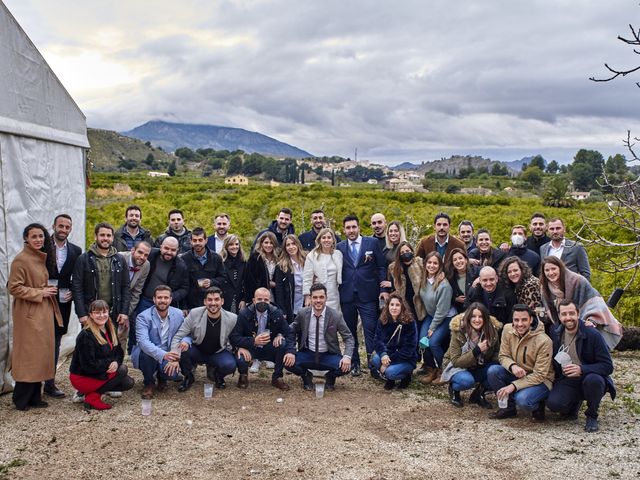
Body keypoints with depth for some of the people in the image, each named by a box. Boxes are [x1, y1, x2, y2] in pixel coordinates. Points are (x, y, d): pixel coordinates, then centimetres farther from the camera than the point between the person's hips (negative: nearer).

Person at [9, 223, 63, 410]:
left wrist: (49, 290, 9)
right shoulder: (21, 259, -12)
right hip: (29, 314, -9)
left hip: (44, 313, 9)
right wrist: (39, 293, -14)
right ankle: (22, 400, 7)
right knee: (29, 355, -4)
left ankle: (34, 397, 18)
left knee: (40, 354, 10)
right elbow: (13, 287, -16)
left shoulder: (41, 258, 13)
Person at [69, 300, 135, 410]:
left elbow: (119, 352, 4)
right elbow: (88, 365, -25)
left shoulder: (110, 331, 4)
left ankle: (92, 391, 6)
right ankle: (93, 396, -12)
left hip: (100, 372, 8)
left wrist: (116, 362, -18)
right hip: (82, 377, -8)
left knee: (129, 383, -3)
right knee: (122, 370, -20)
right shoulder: (86, 336, -22)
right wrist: (110, 362, -19)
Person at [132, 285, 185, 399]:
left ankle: (161, 378, 12)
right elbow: (143, 341, -30)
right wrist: (163, 355, -47)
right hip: (147, 356, -2)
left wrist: (175, 358, -23)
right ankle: (149, 383, -5)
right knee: (147, 353, -36)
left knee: (173, 373, -29)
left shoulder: (178, 314, -3)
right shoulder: (143, 317, -15)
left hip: (168, 356, 2)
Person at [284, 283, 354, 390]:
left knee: (346, 367, -28)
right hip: (307, 355, 1)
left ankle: (330, 377, 9)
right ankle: (306, 376, 9)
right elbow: (291, 332, 4)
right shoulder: (302, 314, -6)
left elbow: (348, 337, -5)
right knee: (287, 362, -25)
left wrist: (347, 356, -22)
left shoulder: (336, 316, -10)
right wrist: (290, 351, -13)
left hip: (329, 356, -1)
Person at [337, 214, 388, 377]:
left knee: (370, 330, -6)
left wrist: (384, 289, -4)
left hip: (368, 295, -2)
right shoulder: (339, 247, 8)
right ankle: (354, 364, 20)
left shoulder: (372, 243, 3)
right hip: (347, 295, 2)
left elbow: (381, 267, 3)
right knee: (350, 331, 9)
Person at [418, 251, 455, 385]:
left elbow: (442, 310, -22)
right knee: (422, 341, -10)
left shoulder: (444, 285, -26)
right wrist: (429, 326, 0)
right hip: (430, 315, 6)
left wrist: (432, 328, -16)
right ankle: (430, 369, 11)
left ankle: (443, 371, 4)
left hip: (446, 318, -6)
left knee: (433, 342, -19)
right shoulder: (423, 280, -6)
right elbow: (423, 300, 3)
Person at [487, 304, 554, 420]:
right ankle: (509, 407, 0)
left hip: (541, 380, -5)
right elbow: (504, 356, -2)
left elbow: (539, 375, -21)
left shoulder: (544, 341, -24)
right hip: (517, 374, 5)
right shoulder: (507, 329, -10)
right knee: (493, 371, -21)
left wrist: (513, 386, -29)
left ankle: (538, 406, 4)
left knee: (522, 399, -34)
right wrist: (512, 366, -27)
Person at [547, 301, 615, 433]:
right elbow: (553, 361, 15)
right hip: (567, 381, 3)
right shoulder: (555, 334, -1)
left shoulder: (593, 335, -14)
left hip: (589, 378, -3)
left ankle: (592, 416, -8)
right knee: (553, 403, -26)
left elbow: (608, 366, -17)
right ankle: (575, 402, 12)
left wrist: (581, 369, -30)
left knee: (593, 380, -38)